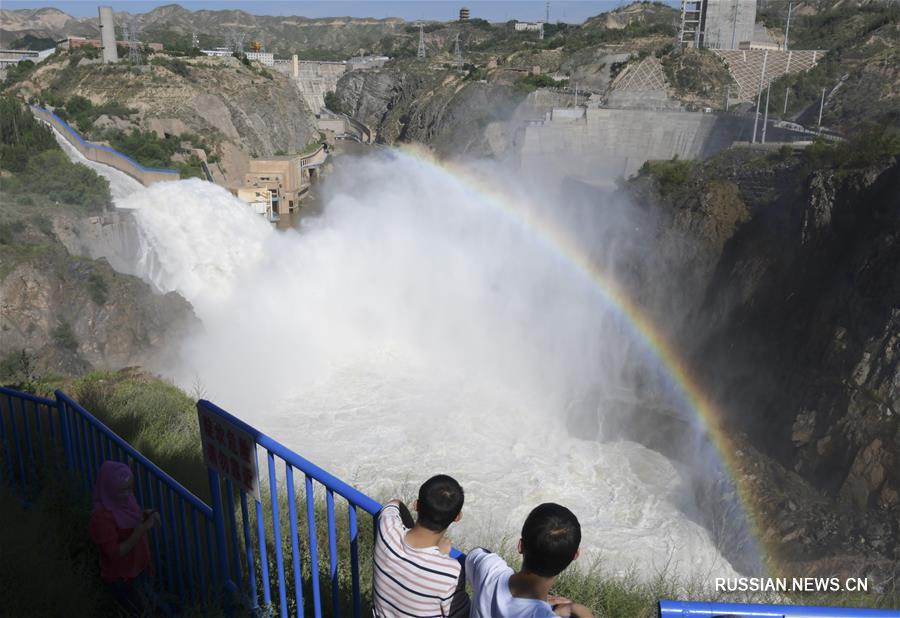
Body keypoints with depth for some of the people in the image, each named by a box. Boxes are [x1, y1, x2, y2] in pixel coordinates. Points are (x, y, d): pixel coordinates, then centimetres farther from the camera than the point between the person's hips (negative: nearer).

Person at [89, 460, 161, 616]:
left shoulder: (123, 500, -13)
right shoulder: (101, 518, -35)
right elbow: (115, 553, -29)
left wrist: (146, 515, -14)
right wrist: (141, 531, -36)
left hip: (138, 566, 7)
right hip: (120, 577, -7)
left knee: (142, 606, 29)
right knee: (139, 611, 14)